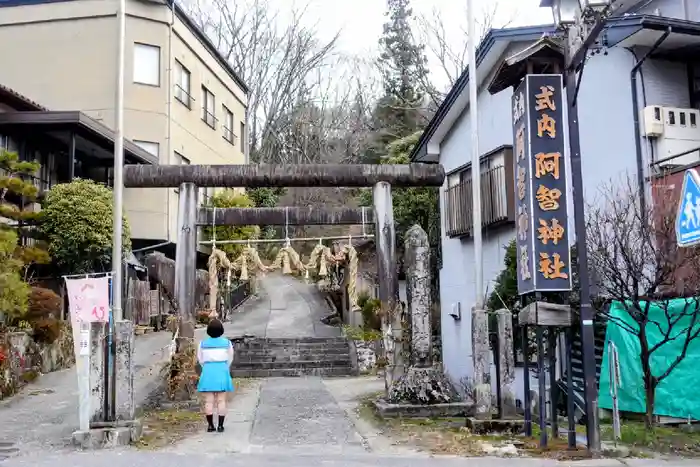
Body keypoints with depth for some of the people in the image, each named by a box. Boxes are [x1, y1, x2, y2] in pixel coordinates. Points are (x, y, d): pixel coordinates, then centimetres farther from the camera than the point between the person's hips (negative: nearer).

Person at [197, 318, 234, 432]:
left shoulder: (203, 343, -2)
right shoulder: (227, 343, -3)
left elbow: (200, 359, 6)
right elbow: (230, 359, 6)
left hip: (207, 373, 1)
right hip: (222, 373, 0)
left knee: (209, 401, 5)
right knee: (221, 401, 3)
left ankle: (210, 425, 5)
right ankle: (220, 425, 2)